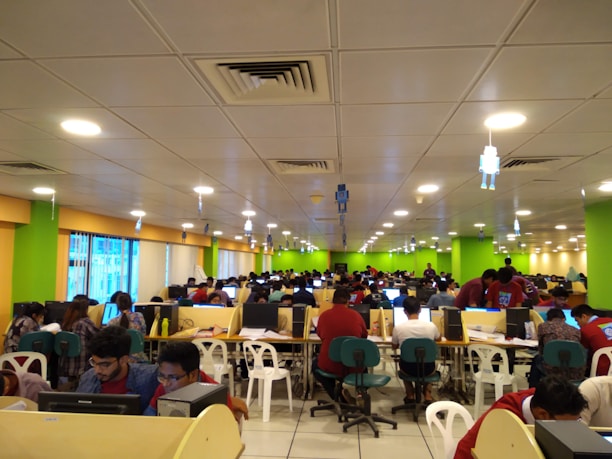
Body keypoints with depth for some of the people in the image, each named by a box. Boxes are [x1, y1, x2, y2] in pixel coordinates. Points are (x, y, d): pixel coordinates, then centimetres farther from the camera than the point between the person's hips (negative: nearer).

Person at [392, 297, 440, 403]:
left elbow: (394, 347, 5)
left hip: (408, 369, 0)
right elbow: (438, 338, 12)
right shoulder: (431, 326, -14)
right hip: (427, 369, 1)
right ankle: (427, 394, 27)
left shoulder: (398, 328, -16)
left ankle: (410, 396, 31)